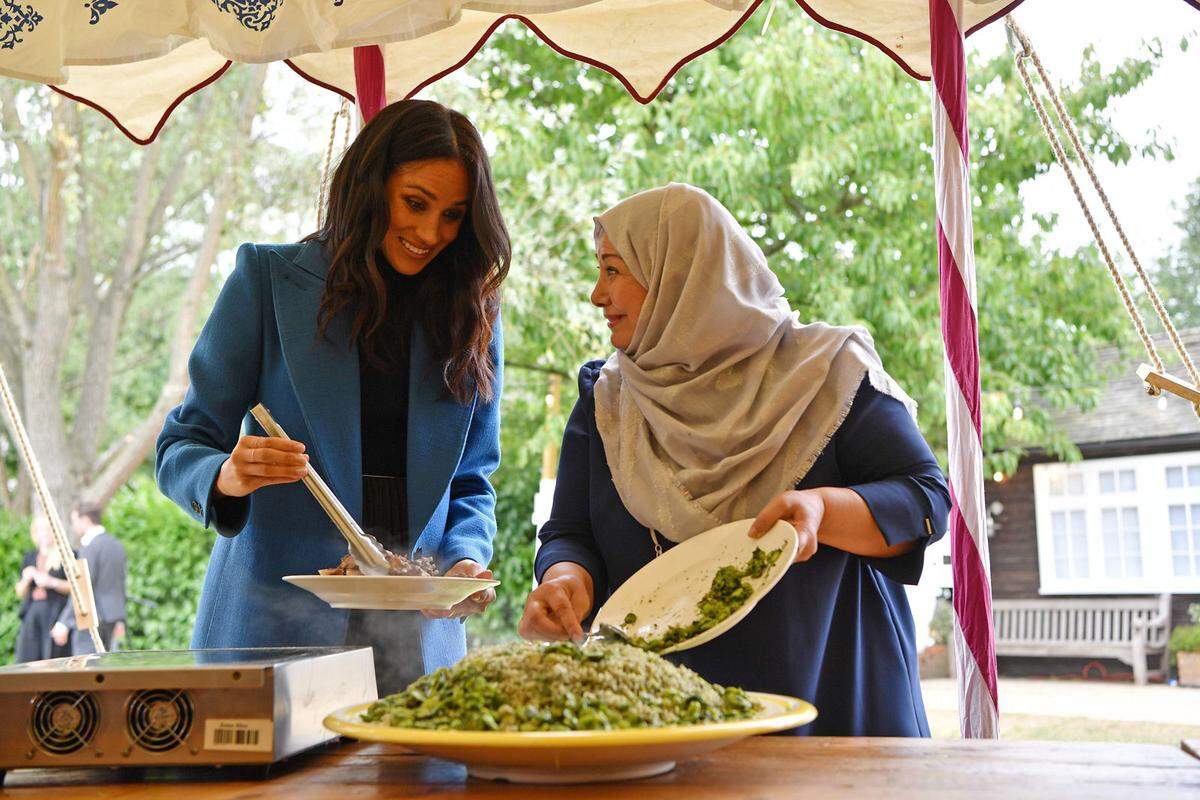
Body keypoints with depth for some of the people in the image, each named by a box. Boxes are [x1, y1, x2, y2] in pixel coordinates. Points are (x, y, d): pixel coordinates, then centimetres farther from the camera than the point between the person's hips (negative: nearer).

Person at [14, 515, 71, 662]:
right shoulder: (30, 556, 17)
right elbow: (20, 592, 17)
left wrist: (52, 582, -15)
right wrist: (26, 579, -3)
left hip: (56, 615, -4)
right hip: (32, 615, 4)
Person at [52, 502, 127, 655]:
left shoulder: (90, 546, -13)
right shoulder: (116, 544, 13)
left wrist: (64, 622, -18)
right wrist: (120, 620, 22)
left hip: (91, 617, -8)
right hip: (111, 617, 9)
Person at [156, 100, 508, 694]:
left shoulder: (473, 315, 8)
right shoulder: (268, 279, 0)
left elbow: (471, 482, 12)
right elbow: (181, 449, 0)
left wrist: (466, 558, -8)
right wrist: (227, 478, -22)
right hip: (273, 620, -2)